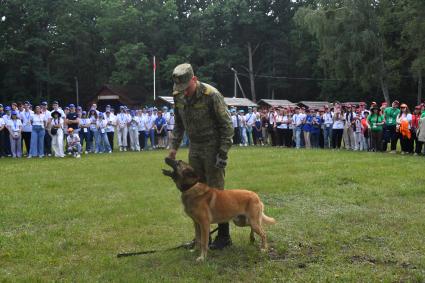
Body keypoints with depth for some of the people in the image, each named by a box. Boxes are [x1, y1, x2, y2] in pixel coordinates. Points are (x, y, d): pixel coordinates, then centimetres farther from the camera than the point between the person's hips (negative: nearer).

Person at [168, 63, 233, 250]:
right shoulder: (178, 96, 1)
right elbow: (179, 124, 16)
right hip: (194, 148, 7)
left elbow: (226, 125, -14)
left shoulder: (211, 95, -19)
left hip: (212, 148, -6)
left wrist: (223, 152, -17)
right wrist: (174, 147, 8)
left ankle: (224, 236, 7)